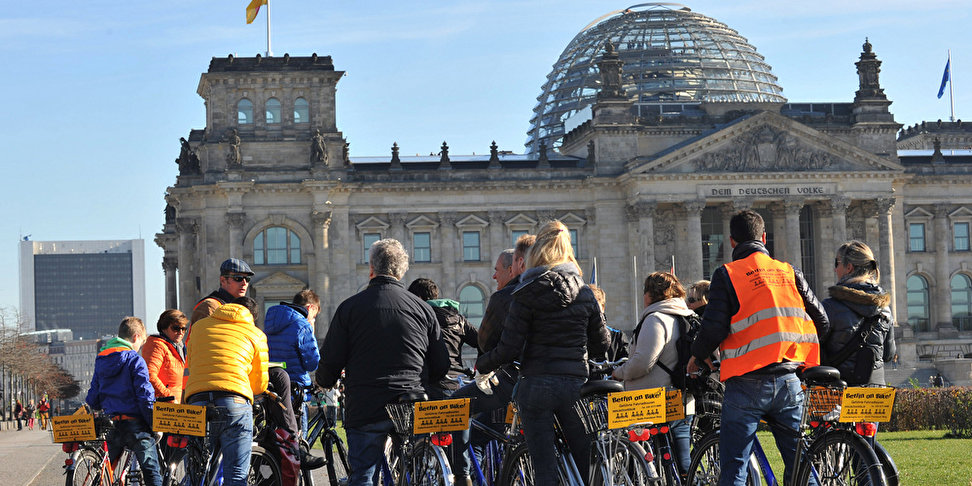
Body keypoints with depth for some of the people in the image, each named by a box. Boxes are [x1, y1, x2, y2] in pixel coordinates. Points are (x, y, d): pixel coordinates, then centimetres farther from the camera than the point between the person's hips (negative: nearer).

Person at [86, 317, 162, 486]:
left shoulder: (100, 361, 12)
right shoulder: (135, 360, -8)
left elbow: (92, 399, 14)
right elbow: (145, 397, -14)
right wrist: (155, 426, -9)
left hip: (110, 426, 6)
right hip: (135, 424, -6)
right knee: (152, 472, -4)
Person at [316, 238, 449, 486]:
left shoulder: (350, 307, -1)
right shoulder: (422, 308, 6)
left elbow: (330, 361, -1)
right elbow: (441, 366, 9)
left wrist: (325, 382, 22)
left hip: (365, 410, -2)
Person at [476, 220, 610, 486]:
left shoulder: (527, 294, -6)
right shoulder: (585, 293, 6)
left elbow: (509, 349, -9)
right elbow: (601, 344, 10)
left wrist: (481, 365, 9)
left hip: (537, 385, -3)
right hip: (575, 383, 3)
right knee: (585, 458, 11)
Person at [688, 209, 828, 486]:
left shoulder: (727, 274, -2)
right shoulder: (789, 272, 11)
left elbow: (714, 328, -11)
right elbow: (821, 322, 9)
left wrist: (697, 356, 9)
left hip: (746, 383, -4)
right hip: (790, 383, 4)